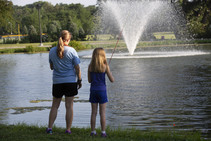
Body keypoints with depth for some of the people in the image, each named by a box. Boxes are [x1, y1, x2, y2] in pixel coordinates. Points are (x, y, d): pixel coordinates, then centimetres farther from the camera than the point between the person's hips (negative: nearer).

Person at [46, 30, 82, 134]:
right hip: (70, 81, -2)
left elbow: (51, 67, 10)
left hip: (57, 82, 2)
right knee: (69, 106, 3)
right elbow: (77, 68, -7)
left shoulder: (52, 51, 0)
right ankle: (68, 129, 6)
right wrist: (79, 80, 2)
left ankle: (49, 128, 7)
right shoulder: (71, 51, -8)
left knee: (55, 106, 12)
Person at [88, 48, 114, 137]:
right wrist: (108, 72, 12)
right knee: (102, 113, 3)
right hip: (102, 90, -3)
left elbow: (89, 80, 6)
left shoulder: (90, 66, -1)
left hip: (93, 90, 3)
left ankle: (93, 132, 10)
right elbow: (112, 80, -5)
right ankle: (103, 132, 4)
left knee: (93, 112, 8)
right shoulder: (105, 66, -9)